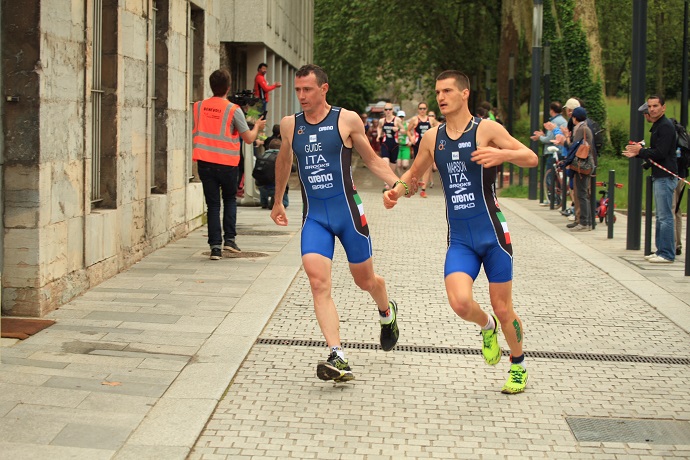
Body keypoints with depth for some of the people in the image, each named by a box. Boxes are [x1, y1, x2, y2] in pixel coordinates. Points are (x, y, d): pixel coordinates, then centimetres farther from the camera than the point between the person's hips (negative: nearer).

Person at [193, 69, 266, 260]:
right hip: (227, 163, -2)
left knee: (213, 204, 6)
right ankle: (229, 239, 8)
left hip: (204, 162, 2)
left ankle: (215, 246, -1)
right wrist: (257, 126, 15)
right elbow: (248, 138, -3)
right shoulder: (233, 110, -7)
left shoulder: (198, 107, 4)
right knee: (230, 199, 19)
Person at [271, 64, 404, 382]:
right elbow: (283, 162, 25)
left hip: (347, 210, -2)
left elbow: (372, 160, 7)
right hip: (314, 216, 2)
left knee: (365, 280, 12)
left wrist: (398, 183, -8)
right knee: (318, 282, -17)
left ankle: (387, 312, 48)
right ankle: (338, 357, -20)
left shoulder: (347, 120, -2)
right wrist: (278, 201, 33)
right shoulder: (289, 125, 6)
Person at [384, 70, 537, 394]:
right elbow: (415, 171, 22)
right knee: (460, 302, -20)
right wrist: (397, 188, 1)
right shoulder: (432, 138, 7)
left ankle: (519, 366, 31)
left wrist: (503, 154, -29)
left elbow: (531, 158, -9)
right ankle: (486, 327, 16)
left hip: (492, 234, -3)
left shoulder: (486, 129, -7)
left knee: (502, 309, 5)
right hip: (459, 239, 3)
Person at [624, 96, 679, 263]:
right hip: (659, 176, 11)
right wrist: (637, 153, 7)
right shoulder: (657, 126, 19)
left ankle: (667, 254, -8)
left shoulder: (666, 126, -14)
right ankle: (661, 250, 18)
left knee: (665, 216, -10)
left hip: (665, 177, -11)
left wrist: (640, 151, -10)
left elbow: (660, 153, -21)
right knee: (661, 216, 13)